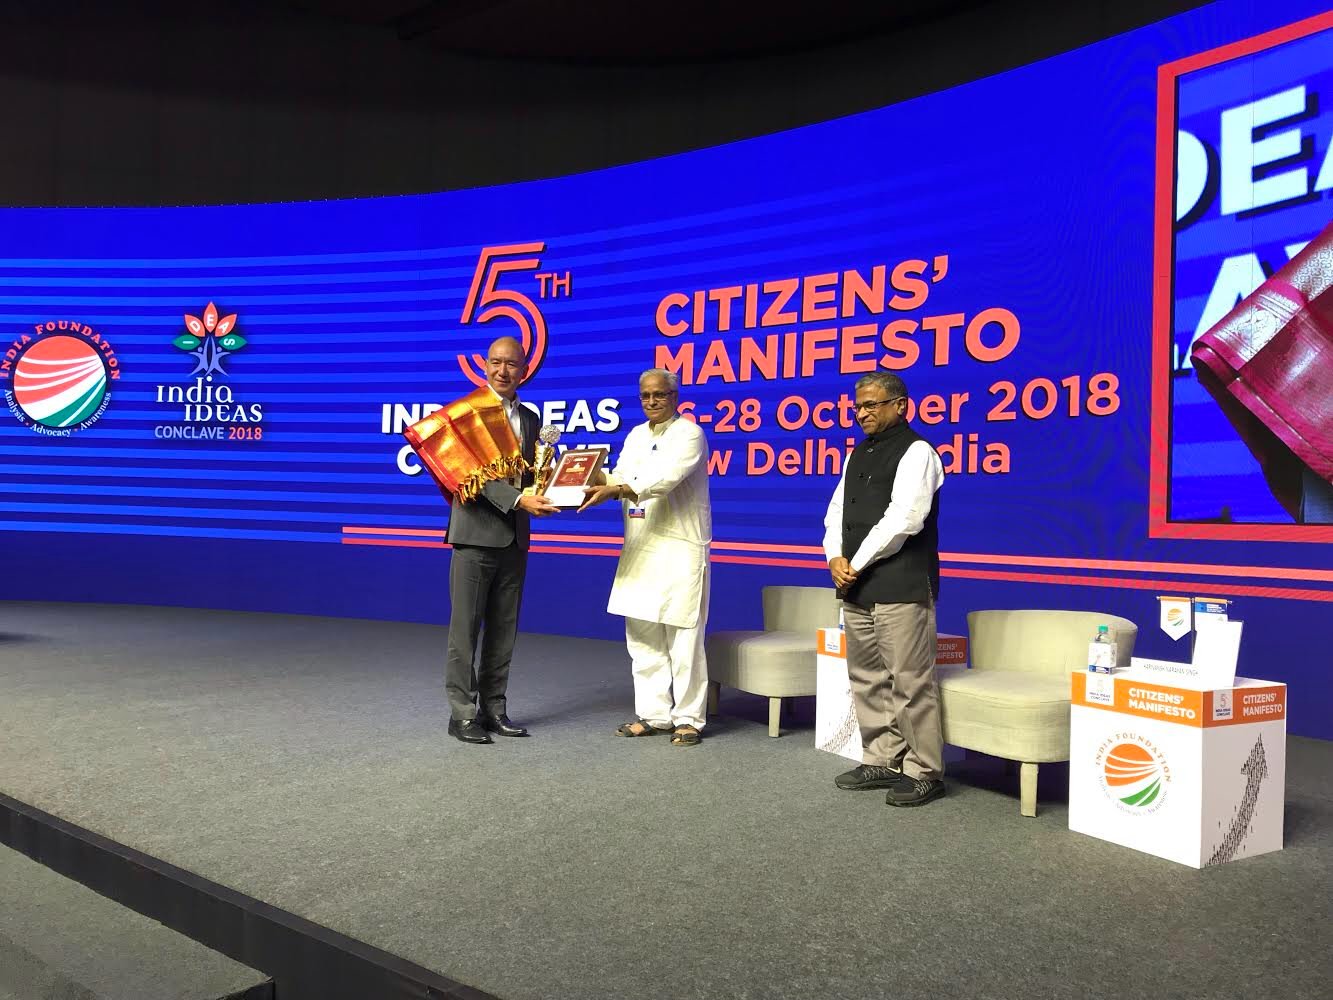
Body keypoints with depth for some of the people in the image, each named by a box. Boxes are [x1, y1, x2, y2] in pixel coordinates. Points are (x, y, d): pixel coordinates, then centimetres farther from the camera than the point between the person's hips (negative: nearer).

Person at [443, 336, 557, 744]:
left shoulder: (529, 419, 14)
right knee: (465, 628, 0)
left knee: (503, 631, 11)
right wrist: (517, 499, -25)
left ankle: (494, 709, 19)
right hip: (475, 534, -6)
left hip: (515, 538, 6)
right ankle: (463, 713, 8)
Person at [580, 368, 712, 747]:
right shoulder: (636, 436, 18)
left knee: (683, 639, -4)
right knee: (641, 635, 10)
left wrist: (615, 489, -31)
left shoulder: (689, 433, -5)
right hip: (640, 549, 7)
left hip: (680, 550, -7)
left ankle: (688, 719, 7)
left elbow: (665, 478, -21)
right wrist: (599, 485, -13)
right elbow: (619, 478, 9)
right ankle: (653, 714, 21)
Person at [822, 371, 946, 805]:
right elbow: (837, 510, 17)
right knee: (867, 680, 14)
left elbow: (903, 520, -17)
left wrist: (857, 564, -13)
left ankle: (923, 772, 7)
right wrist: (836, 558, -1)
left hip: (901, 588, -8)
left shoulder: (916, 452, -7)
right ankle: (882, 761, 26)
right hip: (857, 588, 9)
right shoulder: (859, 454, 18)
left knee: (910, 682, -4)